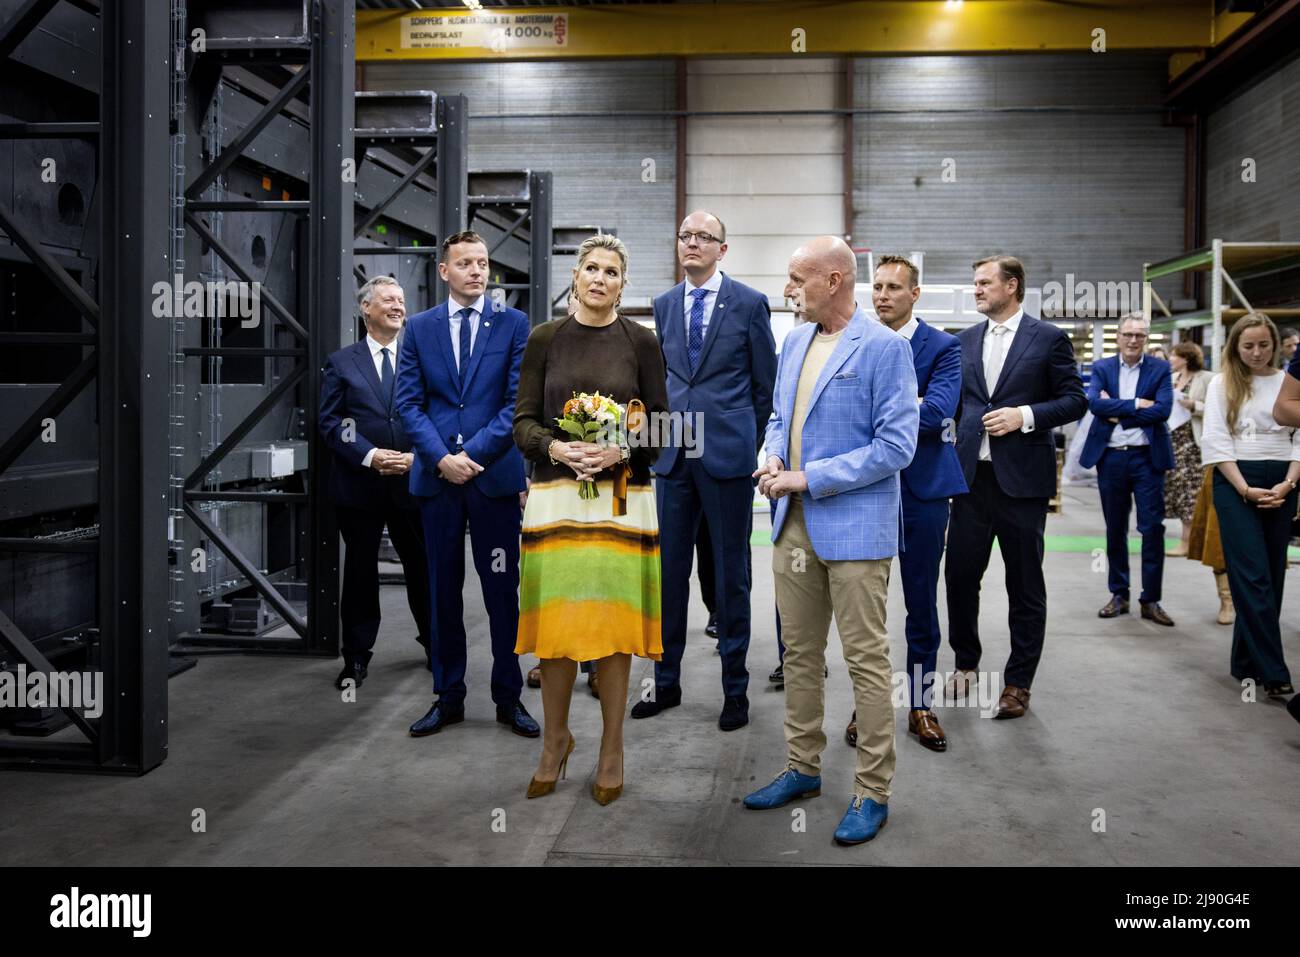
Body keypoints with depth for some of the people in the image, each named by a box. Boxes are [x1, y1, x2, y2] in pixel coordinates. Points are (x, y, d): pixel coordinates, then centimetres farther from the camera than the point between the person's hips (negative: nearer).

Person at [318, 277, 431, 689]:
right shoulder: (341, 362, 5)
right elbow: (330, 422, -1)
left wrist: (418, 457, -11)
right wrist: (370, 456, -14)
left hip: (414, 483, 1)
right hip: (359, 485, -1)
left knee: (423, 566, 8)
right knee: (360, 570, 7)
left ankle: (434, 643, 27)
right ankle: (356, 657, 18)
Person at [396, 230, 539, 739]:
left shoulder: (513, 324, 3)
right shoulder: (419, 328, 9)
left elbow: (518, 401, -3)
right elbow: (409, 402, 4)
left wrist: (472, 453, -11)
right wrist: (441, 457, -10)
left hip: (495, 474, -2)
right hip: (436, 475, 2)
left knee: (503, 589, 3)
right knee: (444, 590, 8)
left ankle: (509, 697, 14)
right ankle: (447, 697, 19)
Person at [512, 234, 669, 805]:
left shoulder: (640, 342, 5)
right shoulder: (544, 339, 7)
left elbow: (660, 428, 4)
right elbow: (523, 422, 4)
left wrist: (620, 451, -14)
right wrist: (555, 447, -16)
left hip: (622, 498, -1)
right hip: (555, 496, 1)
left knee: (613, 624, 1)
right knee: (555, 622, 2)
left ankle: (612, 749, 17)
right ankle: (556, 739, 23)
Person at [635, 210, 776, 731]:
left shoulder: (749, 303, -1)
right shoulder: (664, 305, 11)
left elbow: (765, 385, 3)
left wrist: (753, 446, 3)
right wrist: (663, 430, 12)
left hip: (728, 453, -4)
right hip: (674, 454, 4)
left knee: (730, 572, 4)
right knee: (668, 569, 8)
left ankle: (735, 688, 17)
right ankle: (666, 682, 21)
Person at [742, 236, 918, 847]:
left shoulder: (884, 348, -12)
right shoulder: (794, 341, 11)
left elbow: (896, 447, -16)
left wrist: (810, 477, -17)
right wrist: (774, 458, -1)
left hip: (854, 526, -7)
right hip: (793, 524, 7)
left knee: (866, 661, 2)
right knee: (799, 653, 15)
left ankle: (873, 793, 14)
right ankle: (803, 768, 30)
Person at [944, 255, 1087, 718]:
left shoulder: (1048, 339, -2)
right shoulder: (965, 341, 11)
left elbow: (1075, 399, -3)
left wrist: (1025, 415, -15)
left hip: (1022, 477, -4)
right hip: (972, 474, 4)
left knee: (1025, 584, 5)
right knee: (959, 573, 6)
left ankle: (1018, 683, 16)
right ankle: (966, 664, 27)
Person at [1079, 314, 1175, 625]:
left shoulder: (1160, 368, 2)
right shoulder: (1102, 368, 5)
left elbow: (1162, 409, -12)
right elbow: (1093, 403, -12)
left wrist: (1117, 411, -12)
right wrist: (1135, 404, -18)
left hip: (1147, 457, -2)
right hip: (1110, 457, 2)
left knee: (1153, 528, -2)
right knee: (1115, 529, 10)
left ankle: (1151, 600, 6)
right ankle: (1119, 595, 20)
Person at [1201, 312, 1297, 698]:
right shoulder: (1222, 384, 4)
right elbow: (1216, 441, -2)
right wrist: (1245, 489, -11)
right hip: (1235, 482, -3)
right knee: (1254, 576, -9)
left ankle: (1247, 663, 15)